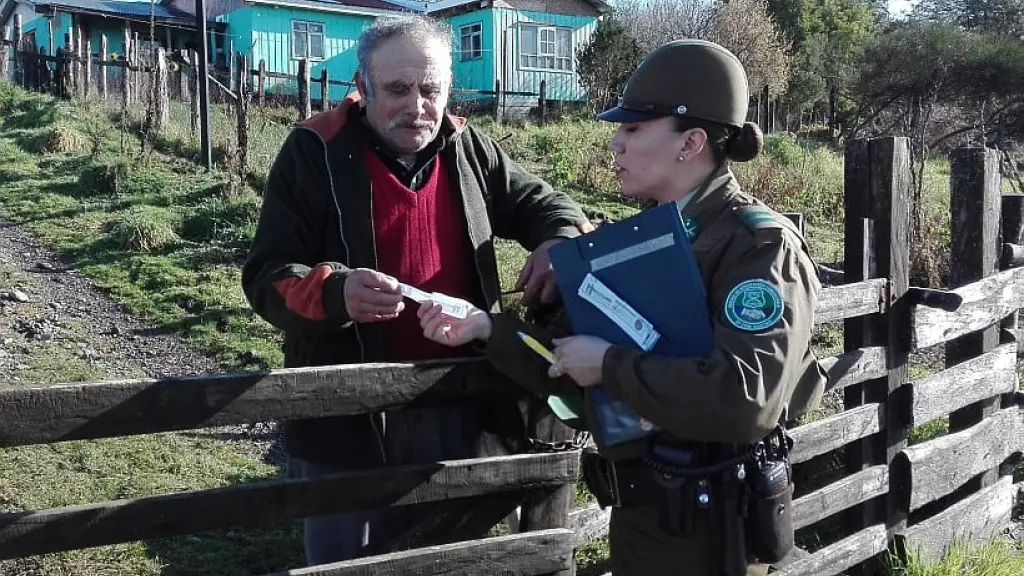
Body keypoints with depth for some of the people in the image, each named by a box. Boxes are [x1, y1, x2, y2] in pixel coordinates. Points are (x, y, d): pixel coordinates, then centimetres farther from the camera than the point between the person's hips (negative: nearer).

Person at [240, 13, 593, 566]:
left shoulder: (467, 148, 4)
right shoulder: (315, 153, -9)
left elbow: (539, 202, 16)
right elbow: (267, 277, -11)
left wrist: (560, 240, -8)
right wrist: (335, 293, -33)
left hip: (459, 411, 4)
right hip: (349, 420, -3)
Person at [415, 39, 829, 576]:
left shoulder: (760, 244, -15)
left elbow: (745, 398, -30)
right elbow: (573, 363, 8)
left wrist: (611, 365, -22)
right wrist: (486, 328, -6)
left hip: (709, 525, -7)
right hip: (634, 511, 7)